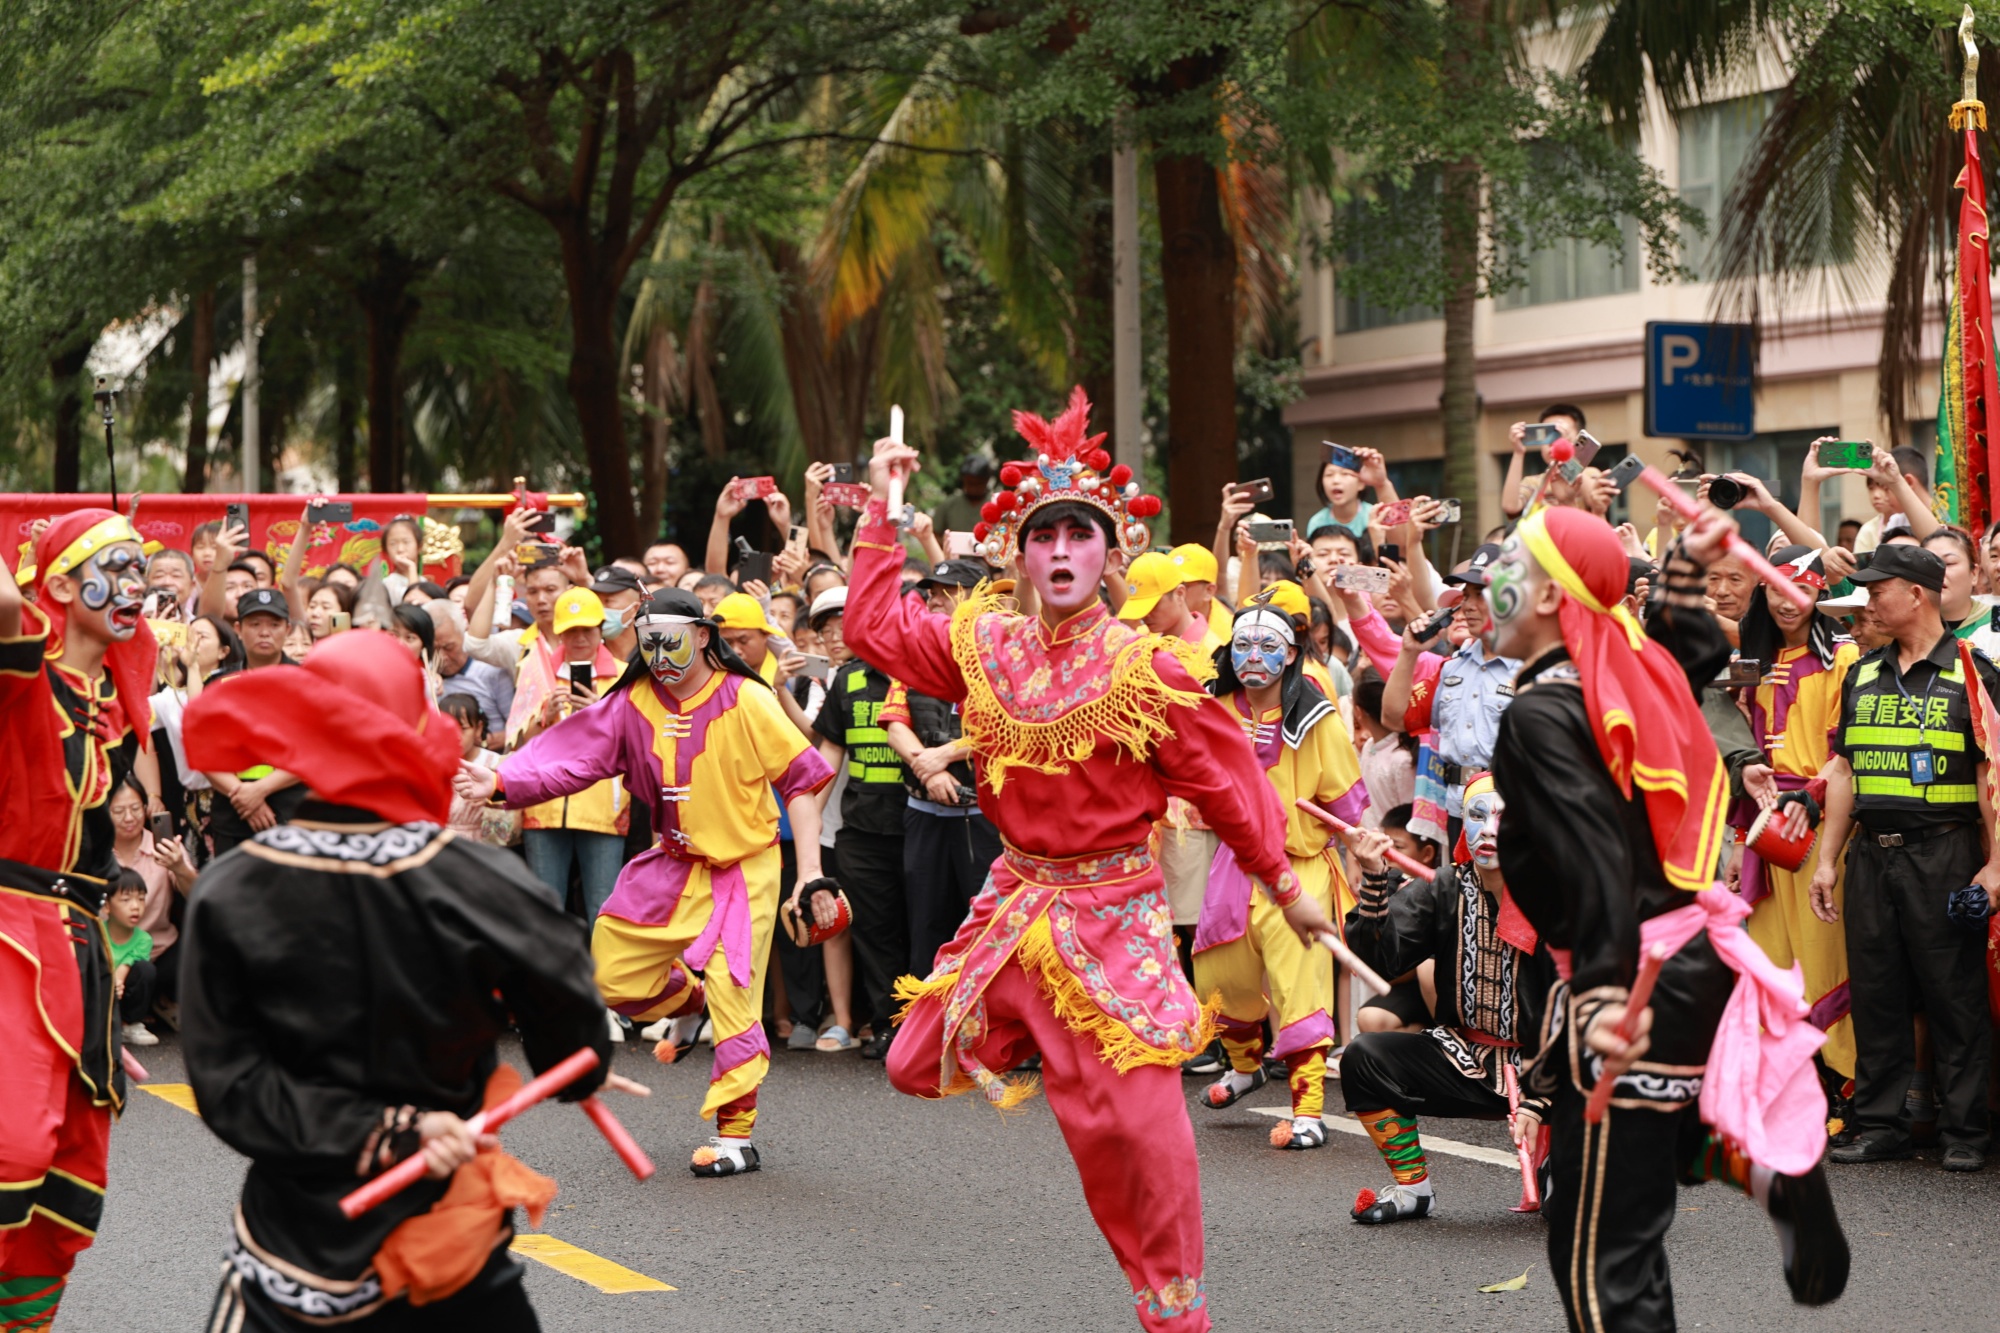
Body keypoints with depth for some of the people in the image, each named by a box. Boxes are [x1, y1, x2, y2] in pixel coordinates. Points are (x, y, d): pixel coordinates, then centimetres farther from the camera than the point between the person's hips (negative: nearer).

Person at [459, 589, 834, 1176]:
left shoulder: (746, 700, -14)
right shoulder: (634, 702, -3)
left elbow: (800, 779, -11)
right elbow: (573, 755, -8)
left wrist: (809, 870, -15)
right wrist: (501, 783, -24)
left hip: (744, 868, -5)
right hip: (673, 863, 5)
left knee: (732, 998, -11)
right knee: (609, 975, 6)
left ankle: (736, 1136, -1)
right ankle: (685, 999, 38)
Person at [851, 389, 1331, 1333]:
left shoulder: (1150, 670, -12)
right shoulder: (982, 646, 1)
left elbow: (1229, 785, -5)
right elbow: (873, 625, 9)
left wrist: (1285, 888, 1)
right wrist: (881, 511, 6)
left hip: (1112, 914, -5)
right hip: (1014, 902, 5)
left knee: (1134, 1119, -7)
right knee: (918, 1066, 7)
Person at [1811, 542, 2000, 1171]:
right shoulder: (1862, 675, 14)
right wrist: (1827, 860, 12)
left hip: (1944, 853, -5)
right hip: (1871, 854, 5)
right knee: (1875, 993, 7)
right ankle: (1880, 1124, 15)